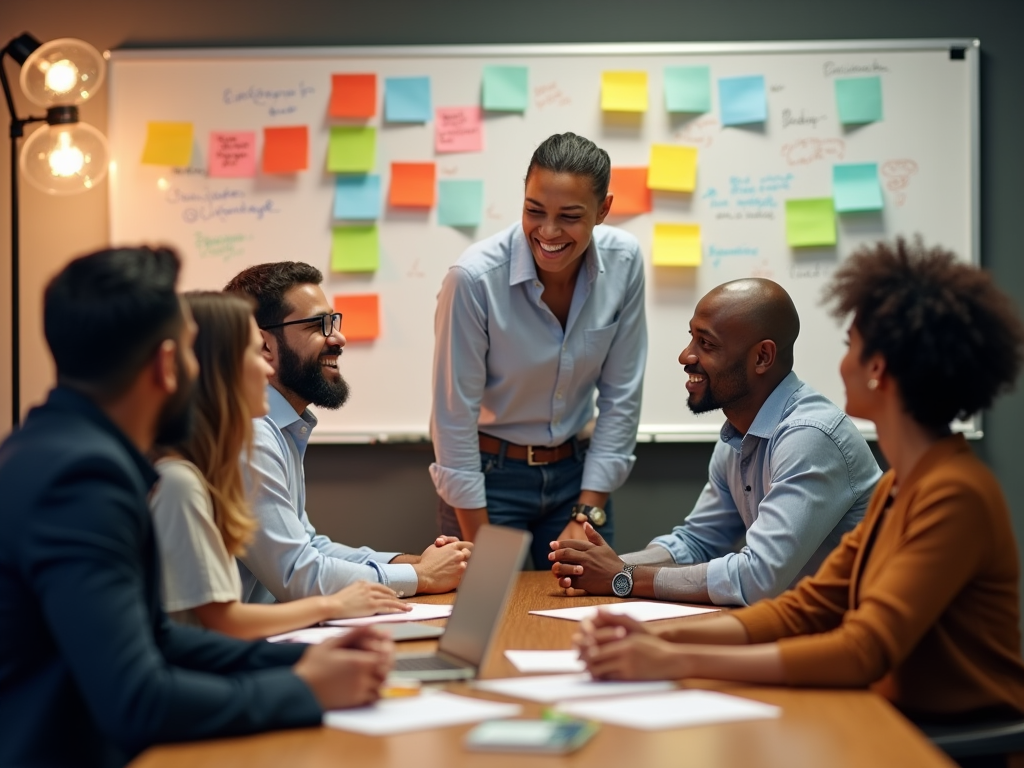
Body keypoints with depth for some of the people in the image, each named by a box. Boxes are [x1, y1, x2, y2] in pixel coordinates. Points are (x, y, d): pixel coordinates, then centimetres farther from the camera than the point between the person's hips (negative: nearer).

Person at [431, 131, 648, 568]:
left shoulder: (624, 263, -12)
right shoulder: (474, 278, -24)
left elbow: (620, 396, -5)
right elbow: (455, 418, -18)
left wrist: (588, 515, -7)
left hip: (576, 471, 3)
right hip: (489, 475, -3)